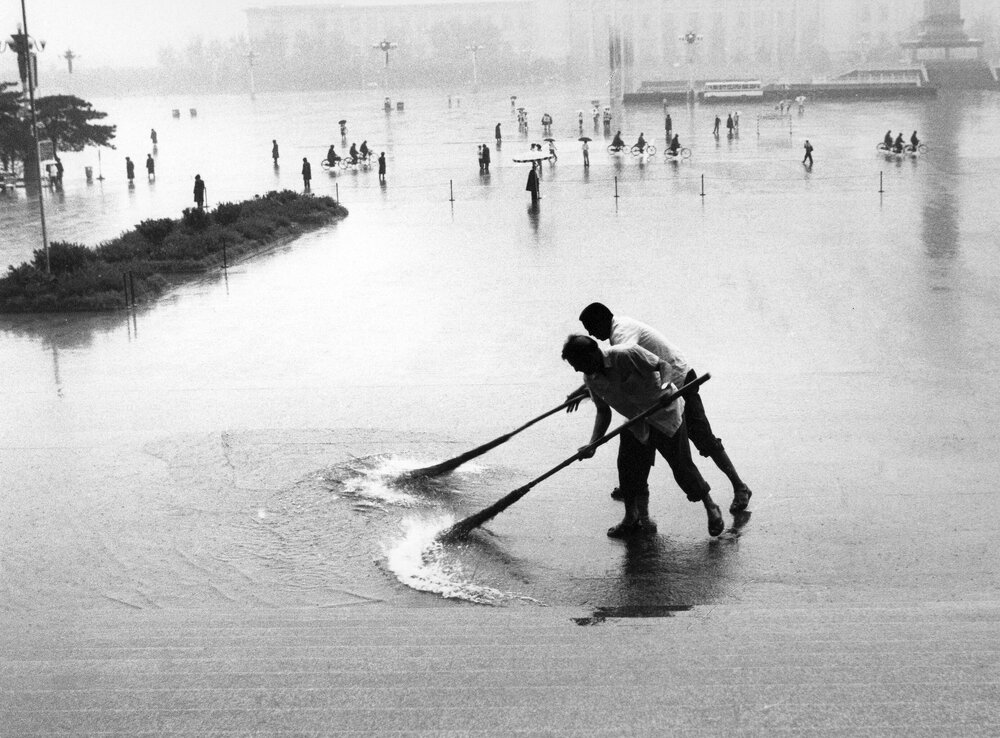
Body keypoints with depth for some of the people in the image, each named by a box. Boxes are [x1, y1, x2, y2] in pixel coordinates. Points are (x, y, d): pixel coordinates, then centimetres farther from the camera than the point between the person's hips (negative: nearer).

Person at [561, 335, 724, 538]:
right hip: (636, 422, 6)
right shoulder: (591, 379, -7)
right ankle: (633, 519, 13)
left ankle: (711, 509, 15)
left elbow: (662, 365, -20)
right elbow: (603, 412, 1)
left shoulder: (627, 355, -28)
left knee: (682, 466, -4)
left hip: (665, 413, -6)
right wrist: (592, 444, -12)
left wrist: (664, 386, -41)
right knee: (629, 468, -3)